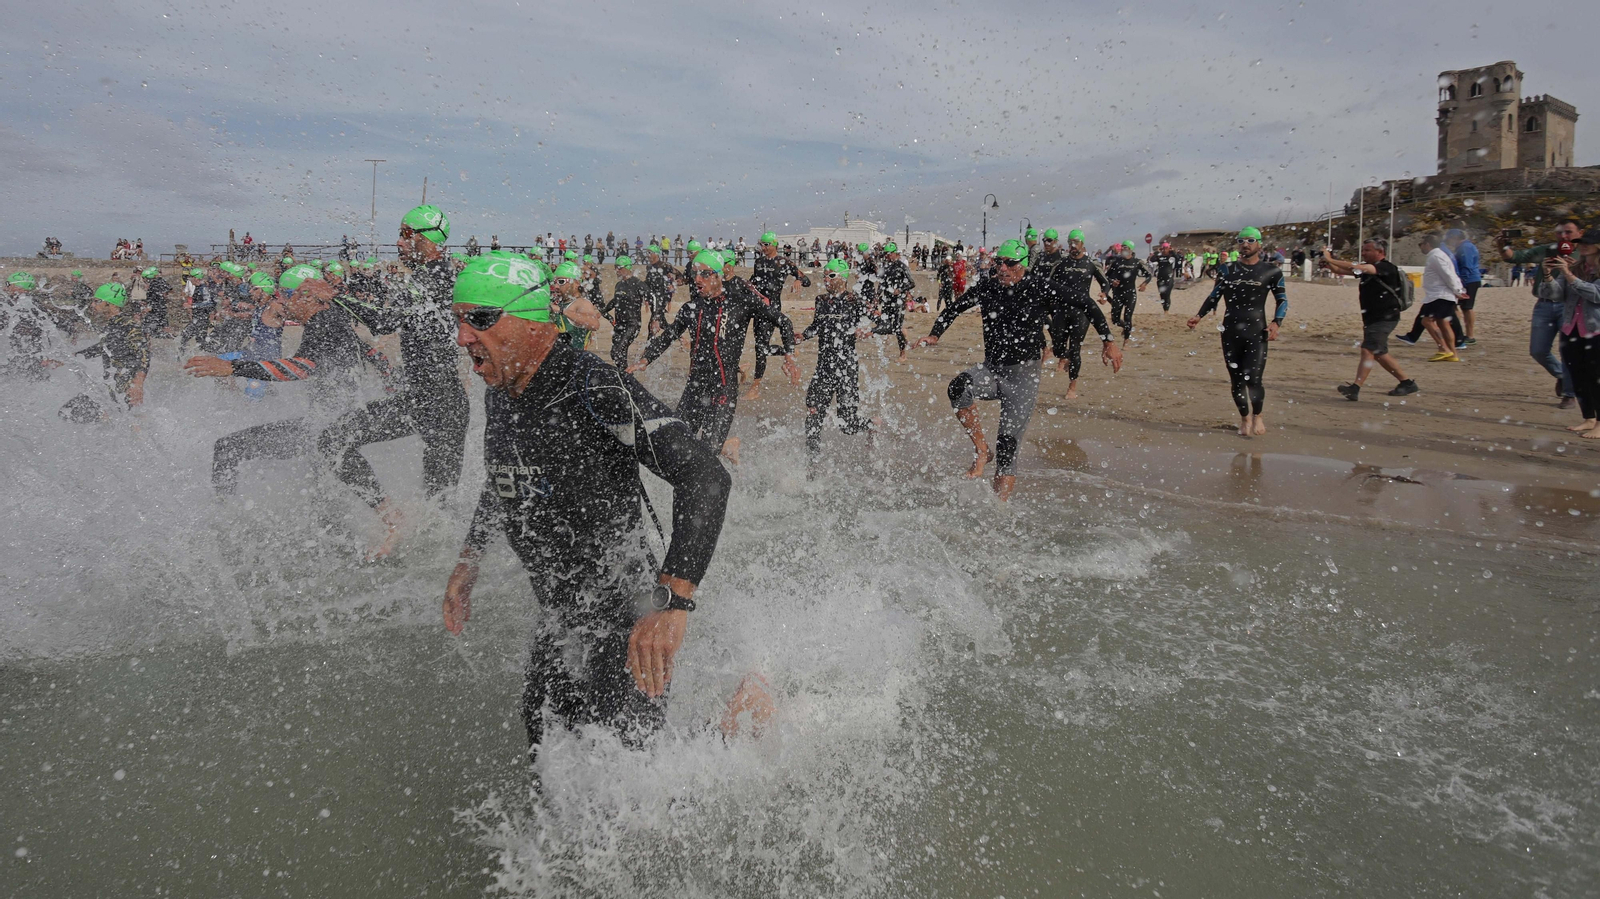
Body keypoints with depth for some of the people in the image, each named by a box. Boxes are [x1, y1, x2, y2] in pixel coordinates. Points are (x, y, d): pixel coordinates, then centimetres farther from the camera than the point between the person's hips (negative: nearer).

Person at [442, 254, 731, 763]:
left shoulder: (594, 390, -26)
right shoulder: (499, 396, 1)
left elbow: (704, 478, -35)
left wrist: (672, 604, -43)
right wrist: (469, 560, 21)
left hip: (625, 624, -8)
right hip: (559, 622, 8)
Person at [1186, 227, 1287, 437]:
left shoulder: (1271, 271, 2)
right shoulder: (1227, 270, 9)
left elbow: (1282, 300, 6)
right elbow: (1214, 297, 12)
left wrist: (1276, 322, -11)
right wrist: (1199, 316, -2)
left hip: (1257, 332, -3)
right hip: (1230, 332, 3)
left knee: (1253, 380, -13)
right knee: (1236, 380, 6)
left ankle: (1257, 415, 14)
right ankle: (1245, 418, 26)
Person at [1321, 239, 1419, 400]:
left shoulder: (1387, 268, -15)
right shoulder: (1367, 267, 11)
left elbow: (1360, 268, -29)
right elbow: (1341, 270, 5)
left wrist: (1331, 260, -29)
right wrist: (1327, 261, -15)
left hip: (1384, 318, -10)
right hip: (1372, 318, 10)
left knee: (1368, 350, -19)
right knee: (1379, 354, 15)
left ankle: (1355, 389, -27)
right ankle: (1407, 383, 27)